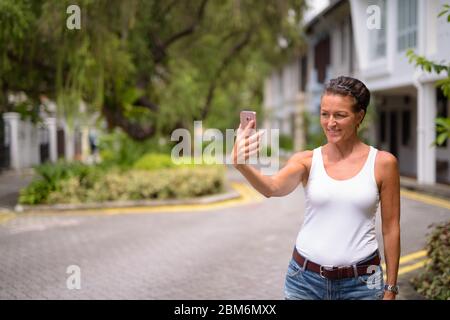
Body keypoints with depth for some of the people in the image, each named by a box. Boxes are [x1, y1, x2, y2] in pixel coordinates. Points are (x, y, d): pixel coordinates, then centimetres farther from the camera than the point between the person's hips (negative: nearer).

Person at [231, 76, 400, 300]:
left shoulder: (383, 163, -4)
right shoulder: (307, 160, -2)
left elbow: (391, 228, 0)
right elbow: (272, 188, -21)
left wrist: (390, 289, 2)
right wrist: (241, 164, -41)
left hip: (360, 282, 0)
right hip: (305, 279, 1)